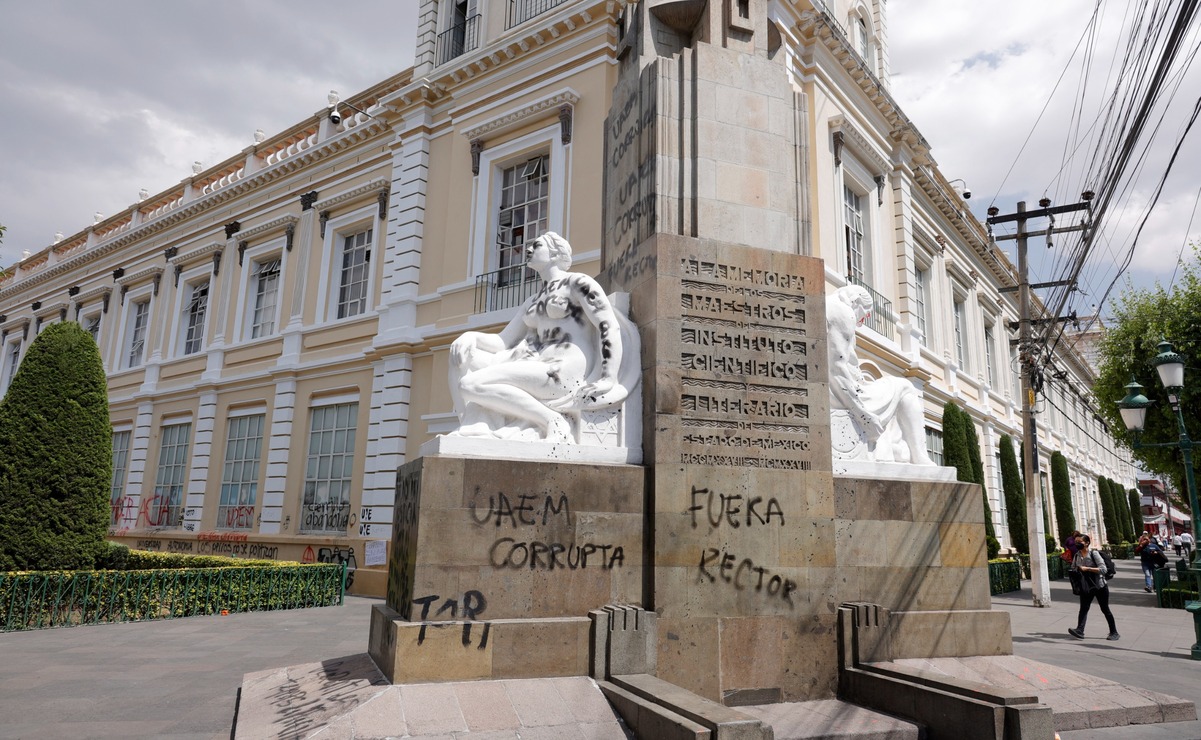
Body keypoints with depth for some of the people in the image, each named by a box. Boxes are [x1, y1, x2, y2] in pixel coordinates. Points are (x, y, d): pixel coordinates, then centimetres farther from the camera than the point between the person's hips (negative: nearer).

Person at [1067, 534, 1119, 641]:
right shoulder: (1077, 555, 3)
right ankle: (1079, 630, -19)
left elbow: (1103, 569, -21)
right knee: (1084, 608, -8)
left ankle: (1114, 633, 21)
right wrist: (1077, 571, -7)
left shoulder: (1093, 553, -13)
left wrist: (1087, 568, -27)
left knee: (1105, 609, 7)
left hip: (1099, 586, -4)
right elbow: (1073, 569, 16)